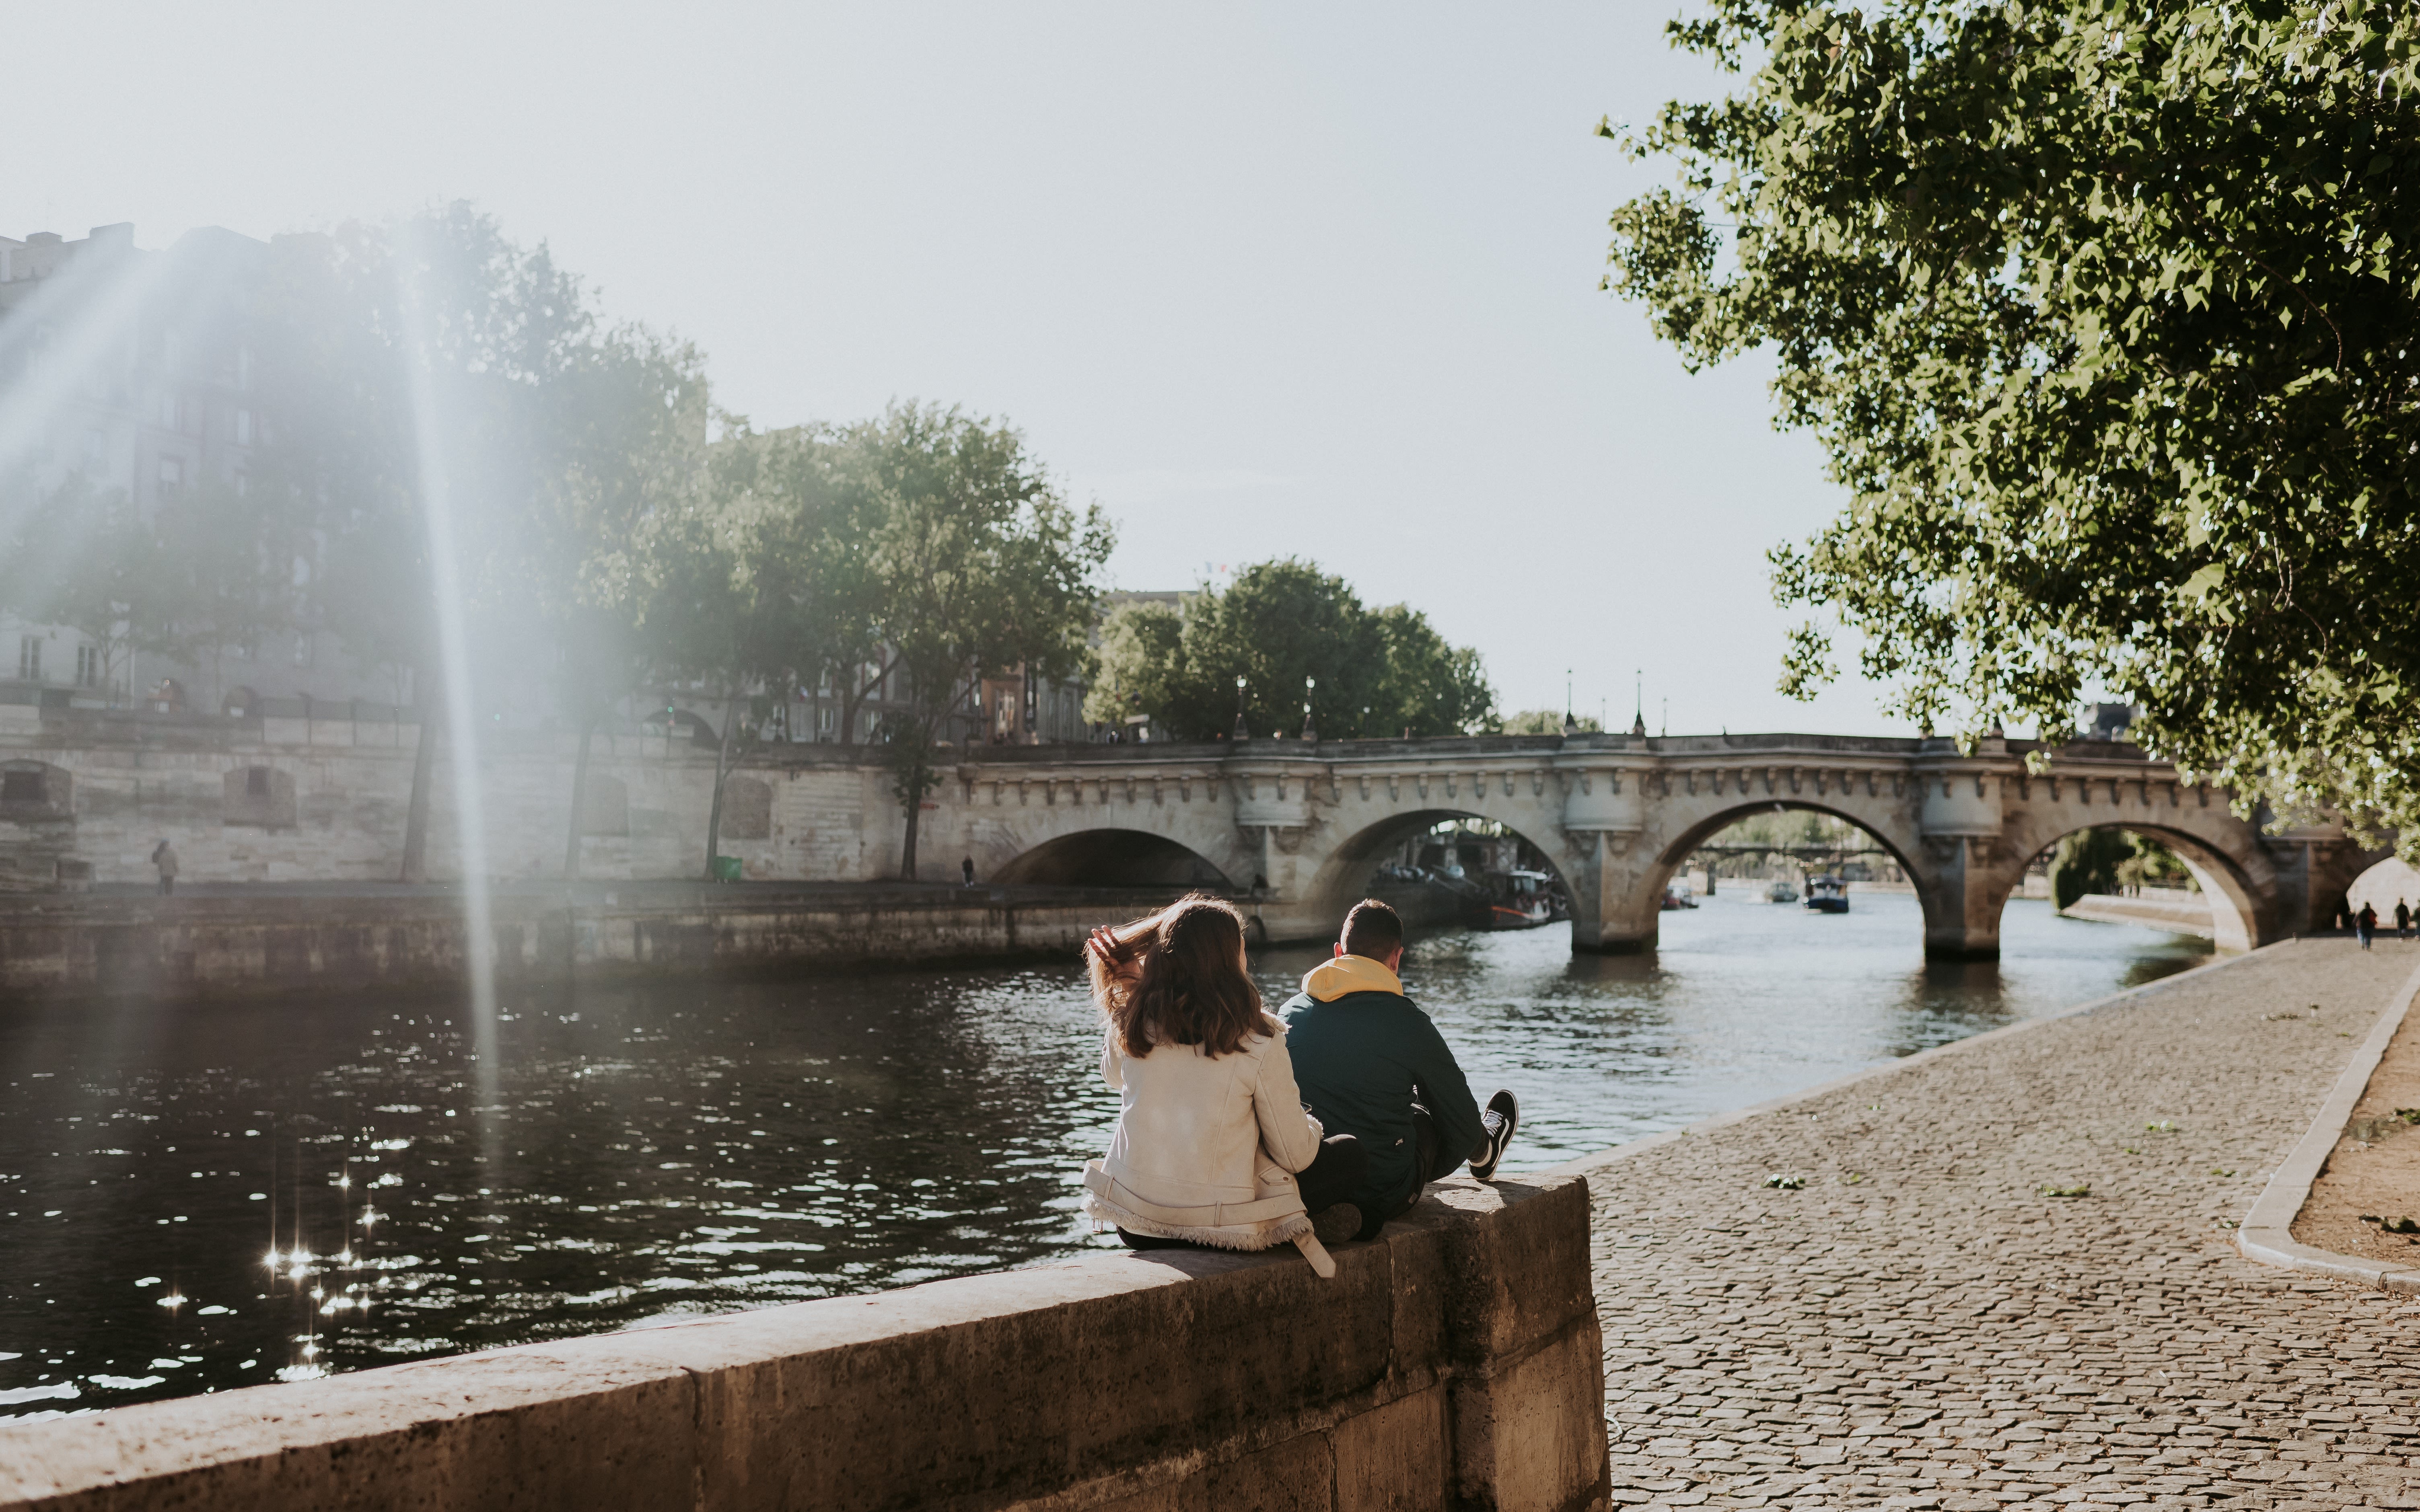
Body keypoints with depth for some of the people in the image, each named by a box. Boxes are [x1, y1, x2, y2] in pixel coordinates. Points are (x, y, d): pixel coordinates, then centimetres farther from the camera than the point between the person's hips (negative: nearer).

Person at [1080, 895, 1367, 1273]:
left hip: (1135, 1225, 5)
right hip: (1221, 1229, -5)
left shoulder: (1131, 1027, -6)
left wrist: (1129, 981, 12)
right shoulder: (1260, 1045, -16)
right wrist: (1311, 1128, 16)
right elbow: (1295, 1155, -8)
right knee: (1351, 1152, 14)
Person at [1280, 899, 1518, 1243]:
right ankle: (1485, 1150, 57)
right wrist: (1428, 1172, 19)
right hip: (1384, 1195, -4)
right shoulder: (1408, 1024, -14)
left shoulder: (1291, 1011, -3)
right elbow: (1463, 1122, -2)